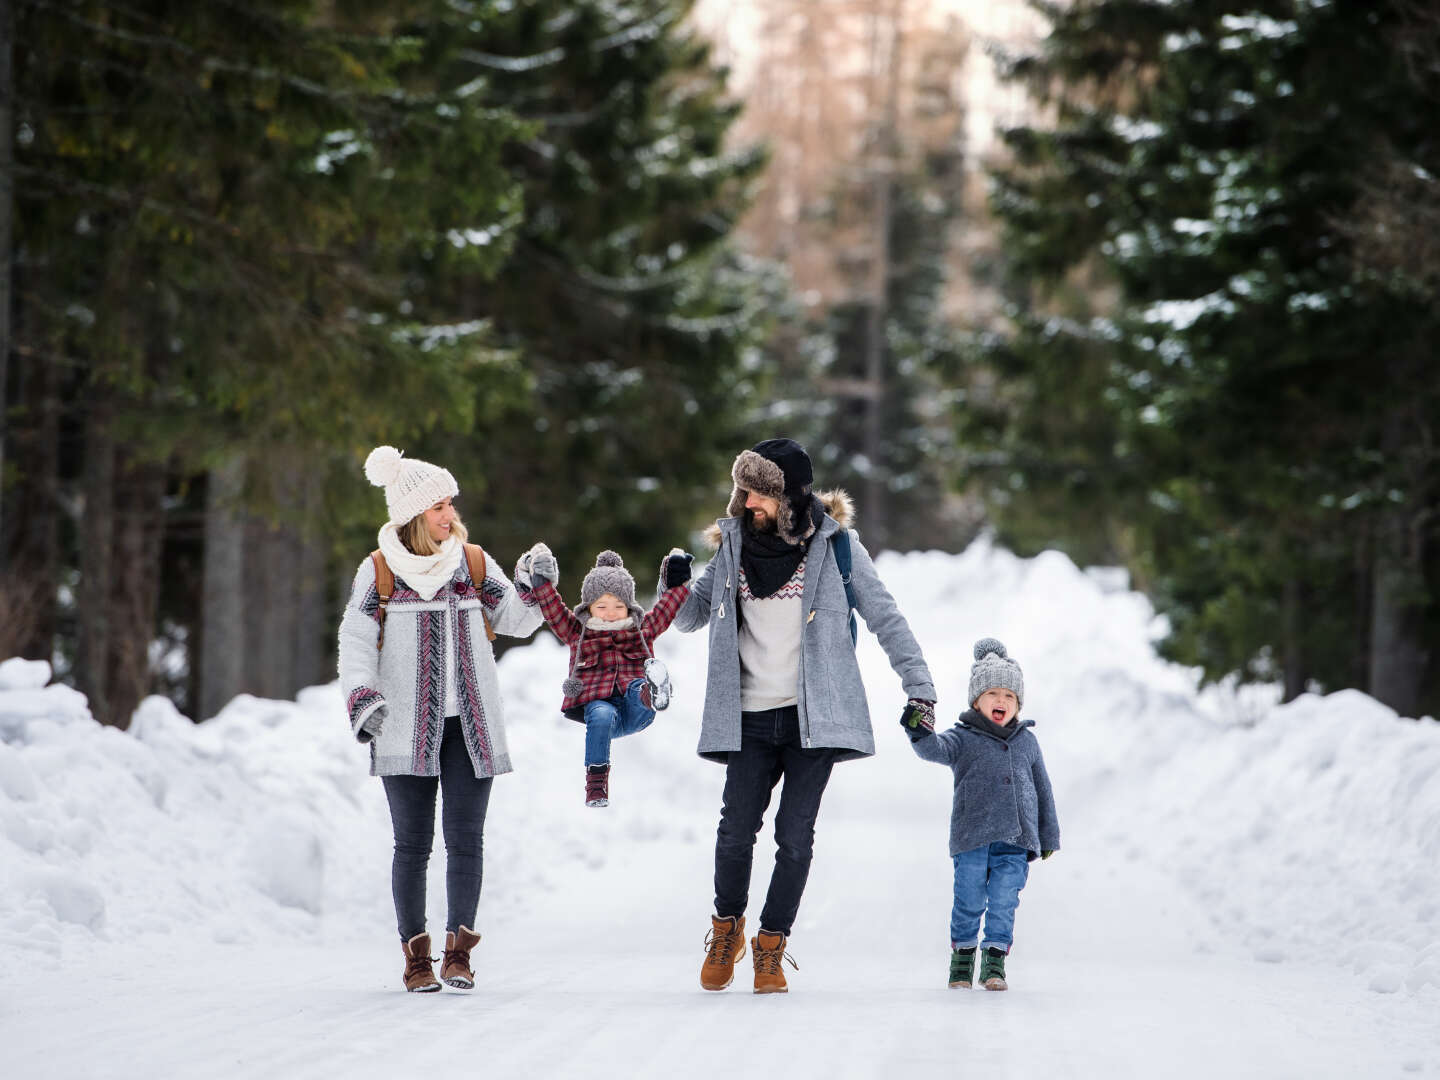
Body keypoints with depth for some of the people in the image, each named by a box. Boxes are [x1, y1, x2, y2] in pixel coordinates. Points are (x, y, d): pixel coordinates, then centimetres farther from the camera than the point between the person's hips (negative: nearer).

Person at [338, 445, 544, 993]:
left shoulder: (473, 562, 8)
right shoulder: (379, 572, 1)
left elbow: (515, 620, 13)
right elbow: (356, 641, -2)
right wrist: (362, 698, -17)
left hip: (470, 724, 2)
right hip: (407, 730, -2)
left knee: (465, 838, -4)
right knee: (413, 842, -1)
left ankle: (458, 950, -2)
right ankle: (416, 955, 6)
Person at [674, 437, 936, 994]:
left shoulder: (833, 542, -2)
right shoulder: (735, 542, 7)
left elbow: (884, 617, 2)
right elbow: (690, 617, 15)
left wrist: (918, 686, -3)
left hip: (813, 714, -2)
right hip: (751, 717, 2)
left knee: (795, 837, -4)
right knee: (736, 829, -5)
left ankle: (770, 947, 10)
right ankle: (726, 927, 20)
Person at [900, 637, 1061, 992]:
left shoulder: (1026, 741, 14)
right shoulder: (964, 739, 3)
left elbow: (1043, 789, 19)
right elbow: (938, 750, -19)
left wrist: (1048, 836, 19)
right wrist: (921, 734, -41)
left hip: (1015, 841, 2)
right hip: (972, 839, -2)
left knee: (1003, 902, -1)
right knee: (969, 902, 0)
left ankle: (995, 960, 10)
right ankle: (962, 955, 18)